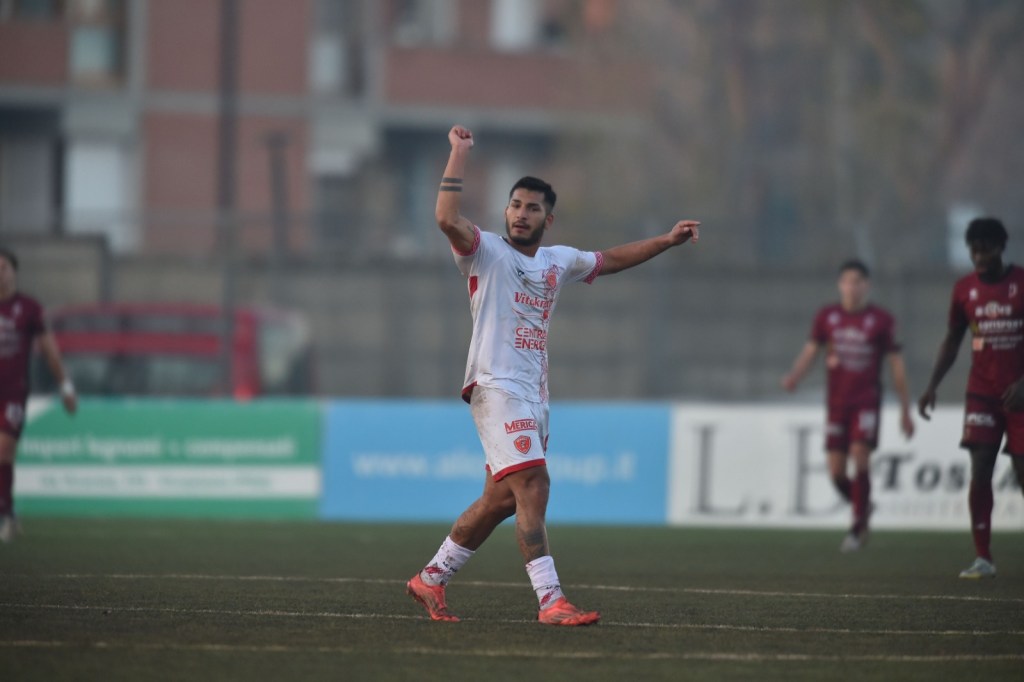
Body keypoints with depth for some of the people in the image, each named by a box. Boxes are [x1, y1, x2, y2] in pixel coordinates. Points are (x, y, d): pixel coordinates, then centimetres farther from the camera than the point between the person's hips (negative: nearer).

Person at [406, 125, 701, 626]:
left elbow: (612, 259, 32)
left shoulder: (559, 261, 18)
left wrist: (666, 241, 28)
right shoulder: (485, 252, -2)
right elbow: (447, 218, -20)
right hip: (497, 388, -8)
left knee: (501, 499, 11)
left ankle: (431, 579, 25)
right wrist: (459, 153, -15)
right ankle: (550, 601, -23)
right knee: (532, 486, -18)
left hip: (534, 395, 8)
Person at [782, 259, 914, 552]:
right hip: (836, 403, 3)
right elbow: (809, 351, 2)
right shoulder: (827, 317, 5)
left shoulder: (881, 320, -2)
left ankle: (857, 529, -12)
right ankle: (863, 507, 30)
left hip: (866, 401, -3)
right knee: (836, 471, 0)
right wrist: (793, 377, -20)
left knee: (860, 457, -19)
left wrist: (905, 410, 3)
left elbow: (897, 365, 3)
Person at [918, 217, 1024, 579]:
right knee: (980, 470, -9)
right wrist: (932, 384, 4)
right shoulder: (964, 288, 5)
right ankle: (983, 559, -7)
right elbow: (952, 341, 14)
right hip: (982, 393, 2)